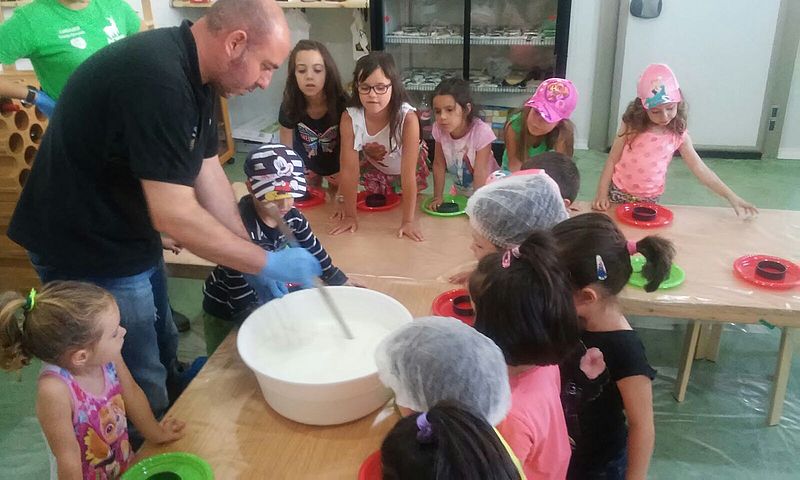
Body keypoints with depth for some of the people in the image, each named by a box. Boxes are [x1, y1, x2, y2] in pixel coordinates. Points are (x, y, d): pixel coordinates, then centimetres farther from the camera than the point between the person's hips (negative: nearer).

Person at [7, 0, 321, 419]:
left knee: (163, 355, 23)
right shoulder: (158, 79, -30)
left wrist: (257, 269, -1)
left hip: (132, 239, 10)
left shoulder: (192, 74, 1)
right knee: (141, 390, 5)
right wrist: (267, 263, -22)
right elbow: (174, 215, -32)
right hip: (88, 253, -10)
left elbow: (208, 173, 2)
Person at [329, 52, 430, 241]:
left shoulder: (407, 118, -39)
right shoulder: (349, 118, -32)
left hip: (404, 168, -2)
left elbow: (408, 174, -37)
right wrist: (350, 215, -21)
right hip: (373, 168, 2)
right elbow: (349, 169, -26)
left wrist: (408, 221, -35)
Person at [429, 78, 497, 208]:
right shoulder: (439, 129, -18)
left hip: (485, 191, -4)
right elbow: (439, 165, -8)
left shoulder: (481, 131, -29)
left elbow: (480, 172, -26)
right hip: (459, 191, 4)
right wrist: (437, 197, -10)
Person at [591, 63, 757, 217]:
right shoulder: (631, 126, -10)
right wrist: (602, 194, -13)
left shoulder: (678, 135, -6)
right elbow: (612, 161, -5)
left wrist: (731, 197, -10)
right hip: (619, 193, -1)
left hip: (650, 200, 1)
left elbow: (700, 169, -5)